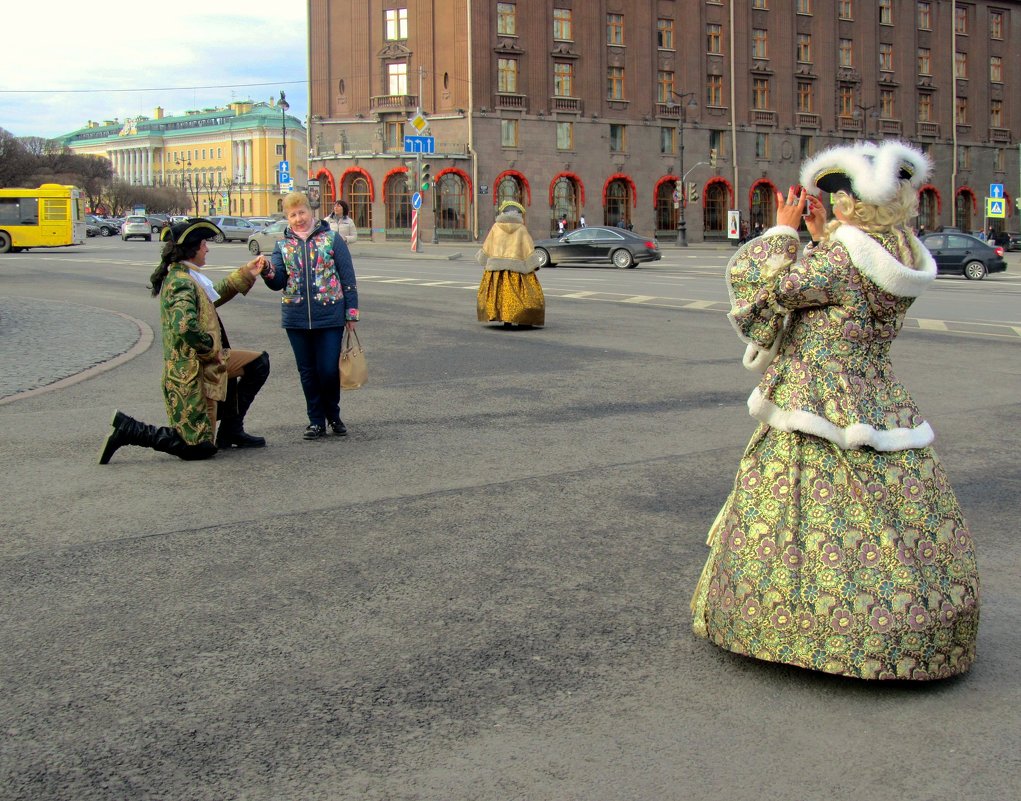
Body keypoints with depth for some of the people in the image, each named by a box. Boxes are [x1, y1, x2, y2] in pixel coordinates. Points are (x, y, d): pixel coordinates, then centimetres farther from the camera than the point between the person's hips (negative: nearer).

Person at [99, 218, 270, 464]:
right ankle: (128, 429, -2)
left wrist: (246, 274, 24)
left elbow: (214, 296, 27)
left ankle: (230, 431, 19)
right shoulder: (182, 284, -22)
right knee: (200, 448, -4)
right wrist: (213, 350, -20)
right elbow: (186, 326, -36)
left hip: (206, 364, 10)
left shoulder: (183, 277, 9)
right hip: (192, 376, -10)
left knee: (258, 362, 17)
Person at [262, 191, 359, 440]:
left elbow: (348, 278, 1)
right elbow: (278, 282, 1)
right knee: (307, 371, 9)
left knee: (329, 370, -2)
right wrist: (267, 273, -21)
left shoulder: (331, 239, 0)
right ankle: (316, 420, 20)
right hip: (296, 319, 3)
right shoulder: (283, 245, 9)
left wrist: (351, 314, -3)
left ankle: (333, 415, 20)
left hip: (330, 317, -3)